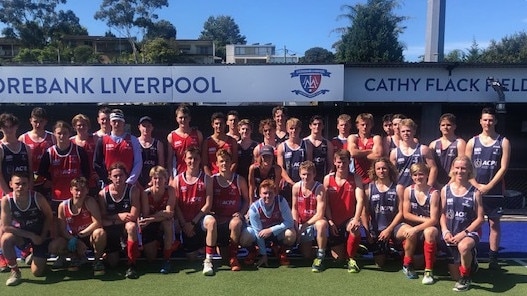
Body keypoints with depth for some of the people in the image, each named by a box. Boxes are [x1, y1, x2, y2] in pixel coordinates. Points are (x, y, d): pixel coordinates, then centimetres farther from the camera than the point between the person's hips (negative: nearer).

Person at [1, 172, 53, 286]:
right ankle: (15, 271, -12)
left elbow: (49, 216, -6)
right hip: (21, 233, 1)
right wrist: (31, 235, -23)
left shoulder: (38, 198, -24)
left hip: (40, 235, -1)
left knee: (37, 272, -6)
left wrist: (43, 236, -10)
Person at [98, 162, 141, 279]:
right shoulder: (103, 193, -11)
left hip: (126, 226, -2)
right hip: (111, 230, 2)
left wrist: (113, 218, -16)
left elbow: (134, 216, -20)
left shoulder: (133, 190, -16)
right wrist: (119, 216, -17)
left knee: (132, 226, -39)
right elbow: (103, 220, -9)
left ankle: (132, 265, -28)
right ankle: (117, 249, 39)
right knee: (112, 264, 1)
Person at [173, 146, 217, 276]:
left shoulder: (206, 178, -1)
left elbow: (208, 204, -7)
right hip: (185, 223, 2)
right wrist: (184, 225, -8)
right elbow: (176, 205, 1)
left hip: (200, 218, -2)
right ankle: (198, 246, 39)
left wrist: (193, 222, -12)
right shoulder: (178, 179, 3)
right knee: (191, 256, 1)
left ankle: (208, 260, -28)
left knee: (211, 221, -38)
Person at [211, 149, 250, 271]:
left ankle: (233, 257, -18)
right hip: (218, 218, 1)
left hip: (234, 216, -1)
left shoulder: (239, 180, 5)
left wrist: (241, 213, -6)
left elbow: (247, 200, 10)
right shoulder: (212, 180, 6)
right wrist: (213, 215, -9)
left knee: (236, 223, -35)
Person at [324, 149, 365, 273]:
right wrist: (330, 221, -10)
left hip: (349, 219, -1)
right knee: (338, 257, 2)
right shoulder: (328, 178, 0)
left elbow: (360, 200, -12)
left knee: (356, 229, -37)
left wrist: (356, 219, -26)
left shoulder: (355, 178, -2)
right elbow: (325, 202, -1)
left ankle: (351, 258, -11)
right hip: (334, 222, 1)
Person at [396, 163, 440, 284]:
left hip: (427, 227, -1)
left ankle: (429, 270, -26)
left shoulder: (433, 193, -11)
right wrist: (424, 219, -16)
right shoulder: (408, 190, -4)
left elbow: (433, 219, -18)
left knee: (430, 231, -36)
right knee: (410, 233, -34)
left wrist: (416, 228, -29)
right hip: (409, 226, 1)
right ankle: (407, 265, -8)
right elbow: (406, 214, -5)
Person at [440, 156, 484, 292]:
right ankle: (469, 261, 42)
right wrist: (445, 231, -11)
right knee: (455, 275, 7)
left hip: (470, 232, -3)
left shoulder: (475, 192, -6)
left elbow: (480, 218, -6)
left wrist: (464, 233, -16)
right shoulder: (445, 190, 1)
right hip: (451, 235, 3)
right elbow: (442, 214, 4)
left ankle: (465, 278, -12)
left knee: (463, 246, -41)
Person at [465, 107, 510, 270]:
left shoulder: (503, 142, 2)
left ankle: (493, 258, 9)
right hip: (475, 190, 1)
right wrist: (477, 186, -9)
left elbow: (503, 168, -6)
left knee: (494, 223, 4)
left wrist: (488, 187, -12)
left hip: (495, 191, -1)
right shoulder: (472, 142, 6)